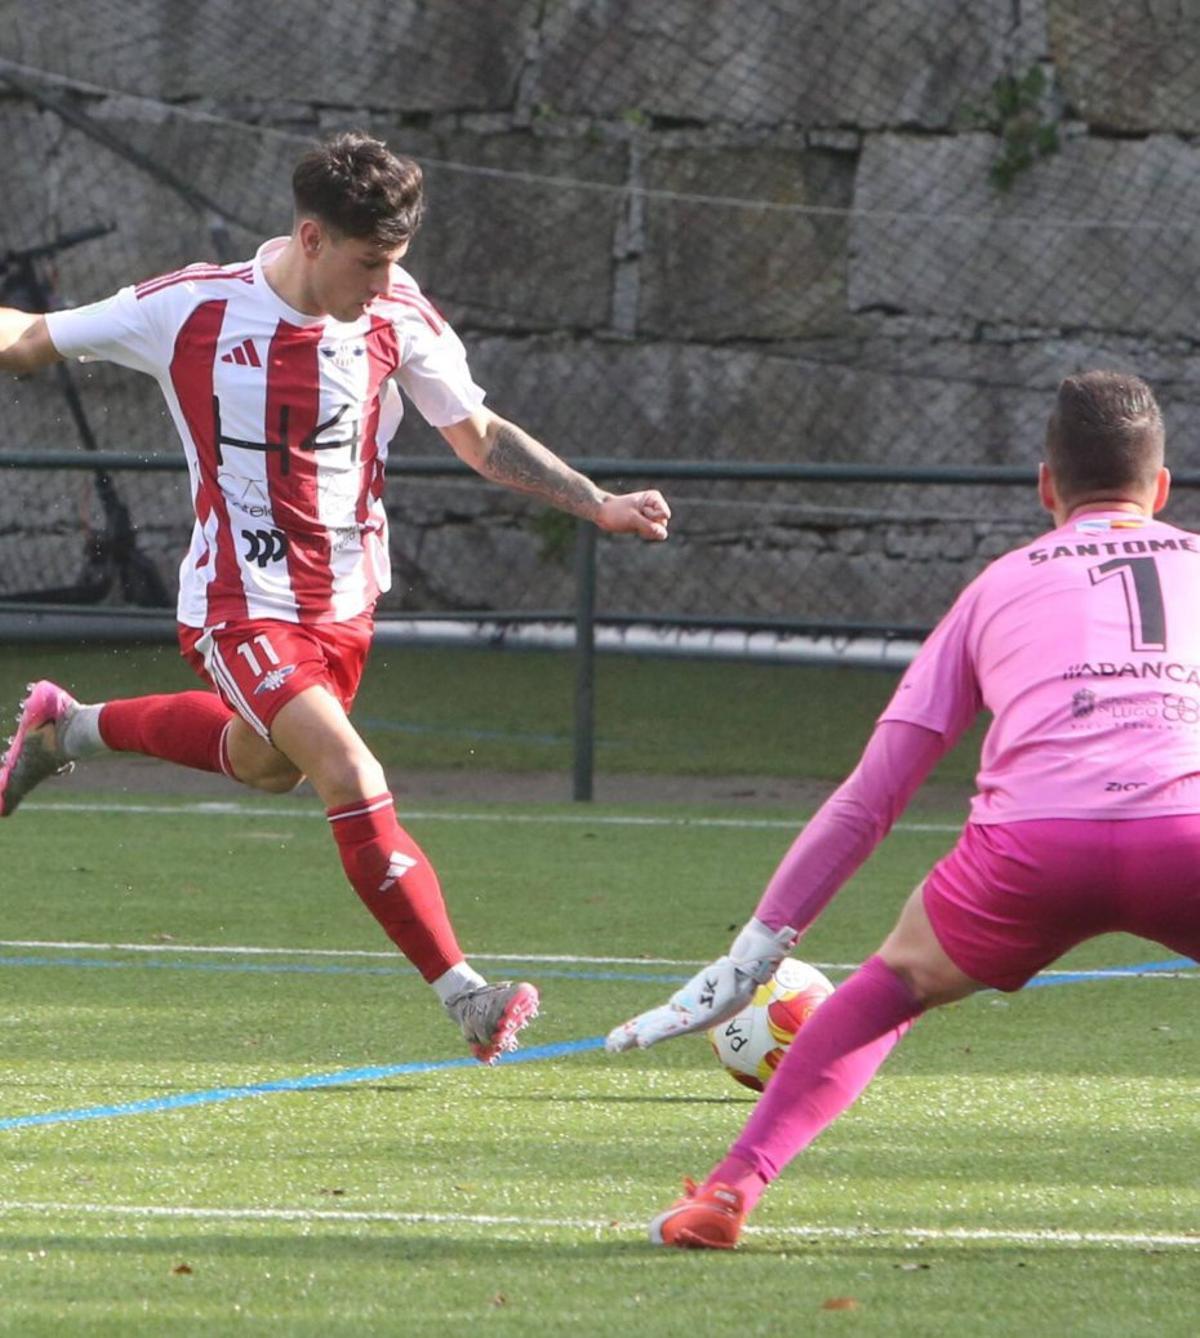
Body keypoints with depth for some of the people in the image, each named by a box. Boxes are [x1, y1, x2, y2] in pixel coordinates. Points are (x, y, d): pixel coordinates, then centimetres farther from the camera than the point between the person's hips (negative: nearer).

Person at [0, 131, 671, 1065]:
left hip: (345, 601, 5)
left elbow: (480, 436, 2)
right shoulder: (192, 310, -16)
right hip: (240, 607, -5)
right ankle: (466, 997, -21)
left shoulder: (398, 318, -9)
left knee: (263, 762, 26)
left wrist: (602, 507, -6)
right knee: (355, 780, -22)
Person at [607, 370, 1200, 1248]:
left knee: (900, 979, 27)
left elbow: (870, 797, 24)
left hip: (1032, 845, 1)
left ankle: (734, 1186, 14)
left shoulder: (1001, 584, 27)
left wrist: (751, 957, 27)